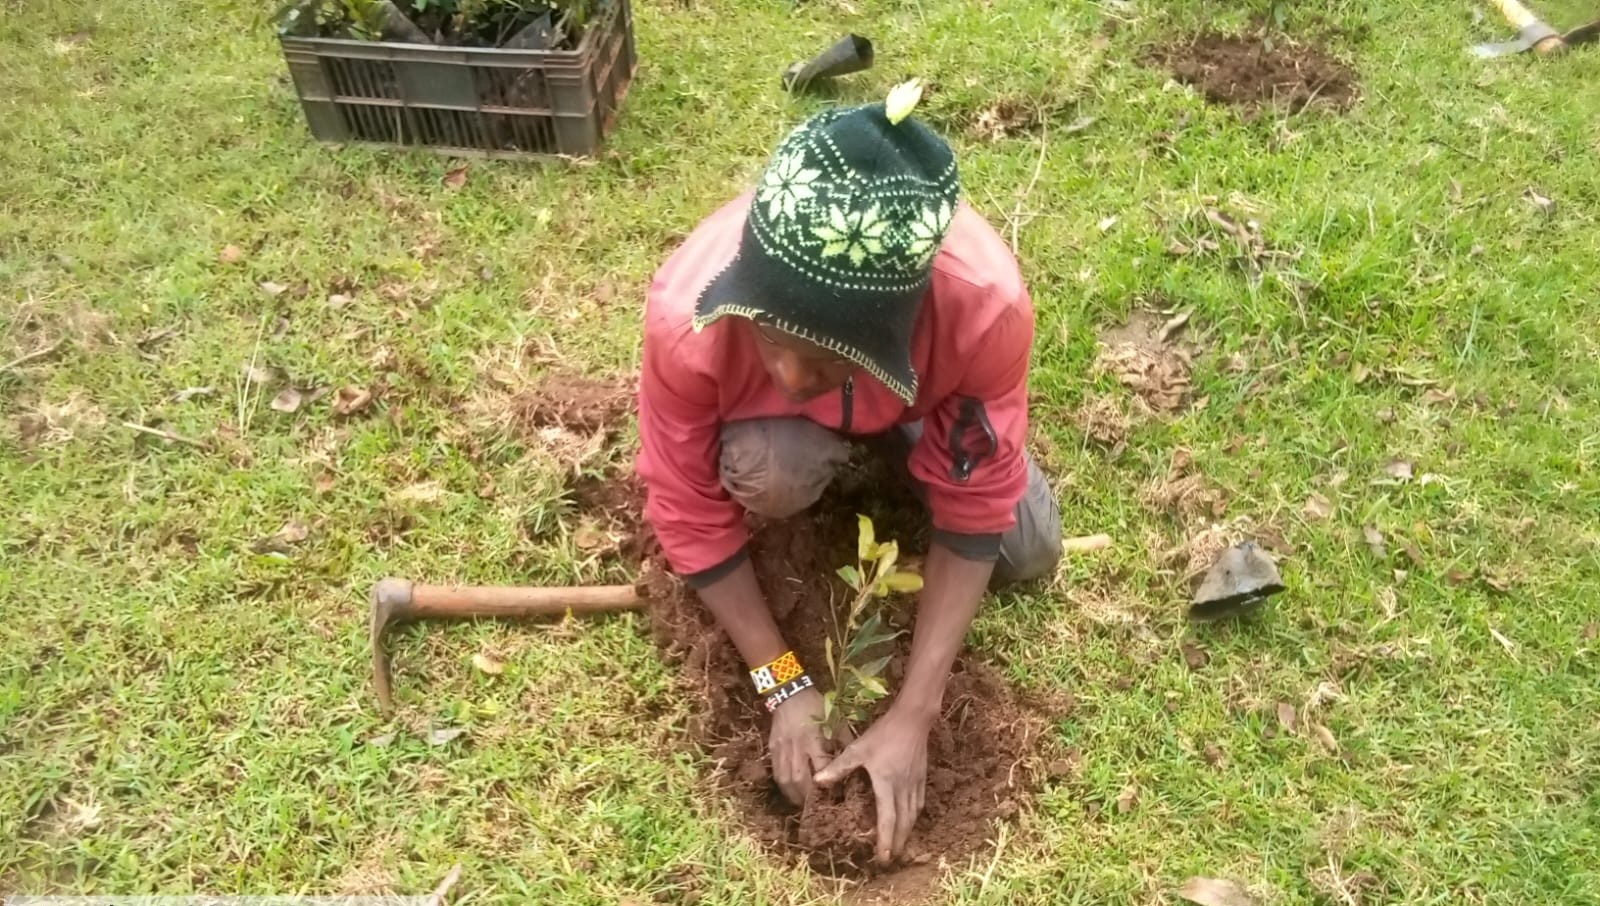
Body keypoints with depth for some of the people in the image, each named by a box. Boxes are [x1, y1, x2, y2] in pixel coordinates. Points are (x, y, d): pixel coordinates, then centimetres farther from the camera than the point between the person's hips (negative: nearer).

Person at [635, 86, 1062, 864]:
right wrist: (784, 686, -23)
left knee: (1027, 553, -7)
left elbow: (972, 513, -28)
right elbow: (691, 517, -25)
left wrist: (912, 717, -27)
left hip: (919, 385, 1)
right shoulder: (687, 316, -41)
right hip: (763, 408, 0)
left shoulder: (987, 305, -42)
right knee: (769, 479, -33)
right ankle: (823, 454, 6)